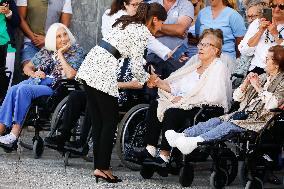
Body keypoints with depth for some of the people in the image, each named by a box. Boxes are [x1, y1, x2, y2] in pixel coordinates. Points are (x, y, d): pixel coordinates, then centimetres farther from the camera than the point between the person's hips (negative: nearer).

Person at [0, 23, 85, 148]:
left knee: (23, 90, -31)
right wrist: (34, 73, 2)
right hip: (35, 81, 5)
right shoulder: (46, 51, 19)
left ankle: (15, 133, -33)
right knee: (13, 90, -27)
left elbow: (70, 75, -13)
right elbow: (27, 68, 25)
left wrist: (60, 54, -7)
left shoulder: (76, 52, 4)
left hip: (53, 87, -5)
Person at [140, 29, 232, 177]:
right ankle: (150, 150, -21)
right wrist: (163, 85, -1)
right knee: (155, 106, -13)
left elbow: (214, 97, -17)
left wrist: (184, 99, -15)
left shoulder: (219, 68, -4)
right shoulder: (195, 65, 22)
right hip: (186, 104, 8)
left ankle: (164, 157, -32)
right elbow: (179, 88, 18)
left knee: (172, 113, -31)